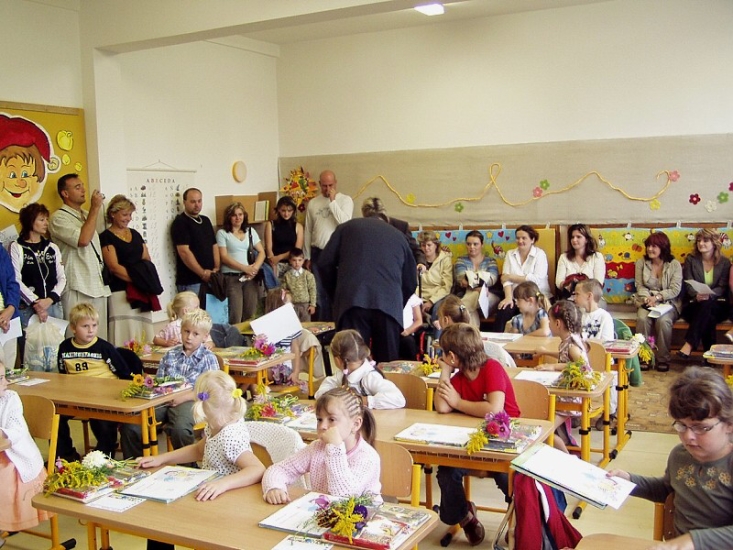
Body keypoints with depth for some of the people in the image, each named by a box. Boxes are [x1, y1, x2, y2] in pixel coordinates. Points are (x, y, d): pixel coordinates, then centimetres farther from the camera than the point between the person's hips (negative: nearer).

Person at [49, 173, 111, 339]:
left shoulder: (86, 215, 19)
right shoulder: (59, 218, -7)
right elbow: (83, 239, -21)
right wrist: (95, 208, -13)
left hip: (98, 285, 7)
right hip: (77, 288, -7)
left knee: (100, 336, 7)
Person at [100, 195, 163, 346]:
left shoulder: (135, 234, 18)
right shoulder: (106, 237, -2)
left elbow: (147, 261, 16)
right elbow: (114, 267, -11)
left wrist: (148, 278, -4)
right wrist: (137, 279, -17)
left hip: (142, 293, 6)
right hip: (121, 292, -6)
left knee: (144, 334, 6)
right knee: (126, 335, -9)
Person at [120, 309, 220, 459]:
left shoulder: (209, 359, 5)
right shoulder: (170, 355, 19)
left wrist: (182, 397, -16)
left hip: (189, 401, -4)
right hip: (164, 400, 5)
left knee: (180, 429, -37)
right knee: (129, 424, -16)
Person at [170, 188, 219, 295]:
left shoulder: (206, 220, 16)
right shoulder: (180, 223, -7)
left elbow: (214, 246, 18)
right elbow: (184, 252, -16)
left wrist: (216, 268, 3)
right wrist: (203, 273, -15)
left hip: (209, 278, 7)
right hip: (190, 281, -7)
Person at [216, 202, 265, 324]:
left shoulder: (250, 231, 13)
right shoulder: (222, 233, 0)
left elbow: (261, 252, 10)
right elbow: (224, 257, -8)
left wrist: (254, 268, -9)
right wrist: (245, 268, -13)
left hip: (250, 277, 4)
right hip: (231, 277, -4)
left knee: (251, 313, 4)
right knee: (235, 315, -9)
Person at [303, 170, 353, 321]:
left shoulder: (345, 200, -1)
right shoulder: (313, 203, 9)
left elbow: (344, 222, -17)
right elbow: (308, 232, 12)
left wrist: (332, 200, -15)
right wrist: (307, 257, 10)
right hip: (318, 253, 3)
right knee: (319, 293, 7)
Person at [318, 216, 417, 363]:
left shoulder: (346, 228, 22)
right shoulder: (398, 236, 27)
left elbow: (325, 264, 12)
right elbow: (410, 282, 26)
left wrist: (336, 294, 23)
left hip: (353, 301, -1)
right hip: (389, 304, 2)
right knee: (387, 361, 7)